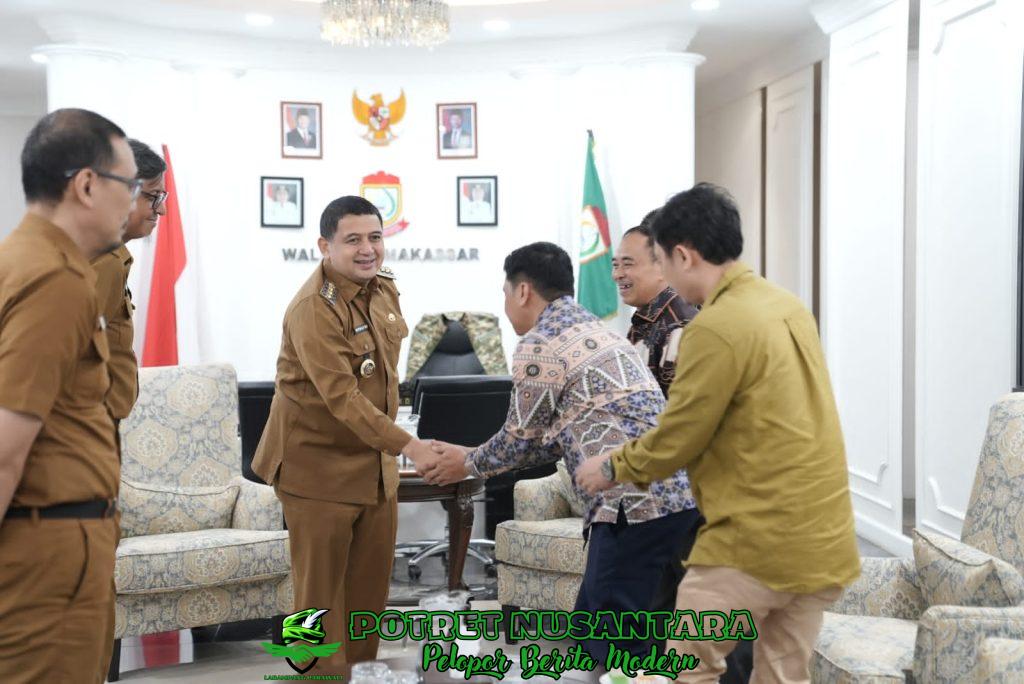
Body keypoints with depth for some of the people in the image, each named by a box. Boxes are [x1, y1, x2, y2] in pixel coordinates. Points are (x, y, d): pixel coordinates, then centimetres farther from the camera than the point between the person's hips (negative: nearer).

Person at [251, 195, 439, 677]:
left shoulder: (384, 288, 4)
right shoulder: (313, 308, -22)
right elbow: (342, 397, -30)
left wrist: (391, 446, 16)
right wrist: (409, 446, -35)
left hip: (375, 458, 8)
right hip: (319, 463, -8)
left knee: (372, 581, 14)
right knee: (321, 587, 2)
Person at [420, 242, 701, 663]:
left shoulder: (539, 347, -4)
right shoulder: (594, 330, 24)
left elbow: (521, 438, 6)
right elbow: (553, 437, 27)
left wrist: (468, 465, 25)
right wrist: (477, 456, 33)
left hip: (636, 502, -9)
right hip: (679, 494, 9)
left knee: (611, 644, 1)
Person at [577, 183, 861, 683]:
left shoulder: (716, 328, -17)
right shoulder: (789, 308, 10)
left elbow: (677, 440, -10)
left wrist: (614, 467, 9)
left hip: (756, 540, -8)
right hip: (821, 539, 8)